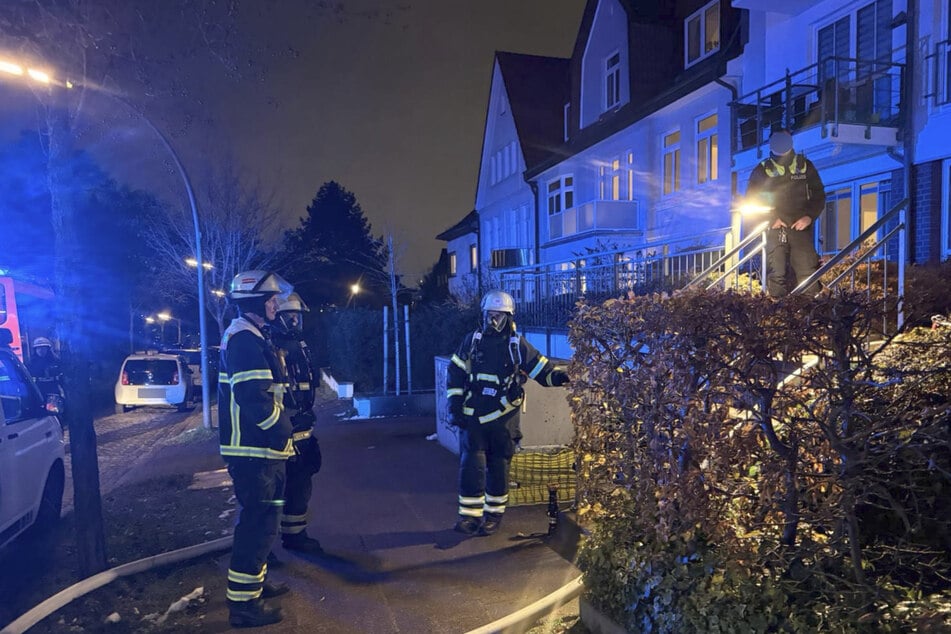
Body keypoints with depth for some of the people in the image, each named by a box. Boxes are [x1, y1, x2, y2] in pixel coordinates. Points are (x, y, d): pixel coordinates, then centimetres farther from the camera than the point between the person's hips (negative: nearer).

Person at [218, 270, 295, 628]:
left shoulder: (249, 337, 16)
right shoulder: (246, 339, -18)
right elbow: (255, 398, -27)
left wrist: (279, 431, 15)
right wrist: (283, 430, -14)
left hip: (257, 448, 11)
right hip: (255, 450, -11)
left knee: (258, 520, 21)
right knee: (258, 523, -4)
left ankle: (255, 582, 36)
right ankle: (244, 602, 5)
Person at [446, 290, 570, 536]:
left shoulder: (518, 345, 0)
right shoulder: (472, 341, 4)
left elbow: (543, 370, -1)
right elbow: (455, 374, 6)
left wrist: (558, 376, -22)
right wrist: (454, 406, 0)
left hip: (502, 417, -1)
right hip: (472, 416, 1)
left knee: (498, 468, 7)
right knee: (471, 465, -3)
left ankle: (494, 514, 22)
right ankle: (470, 515, 8)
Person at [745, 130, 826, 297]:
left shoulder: (805, 166, 8)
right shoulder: (762, 170, 3)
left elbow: (819, 195, 13)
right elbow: (751, 200, 5)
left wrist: (809, 216, -4)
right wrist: (771, 219, -7)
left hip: (800, 227, 1)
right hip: (774, 229, -1)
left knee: (807, 273, -7)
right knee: (776, 274, -7)